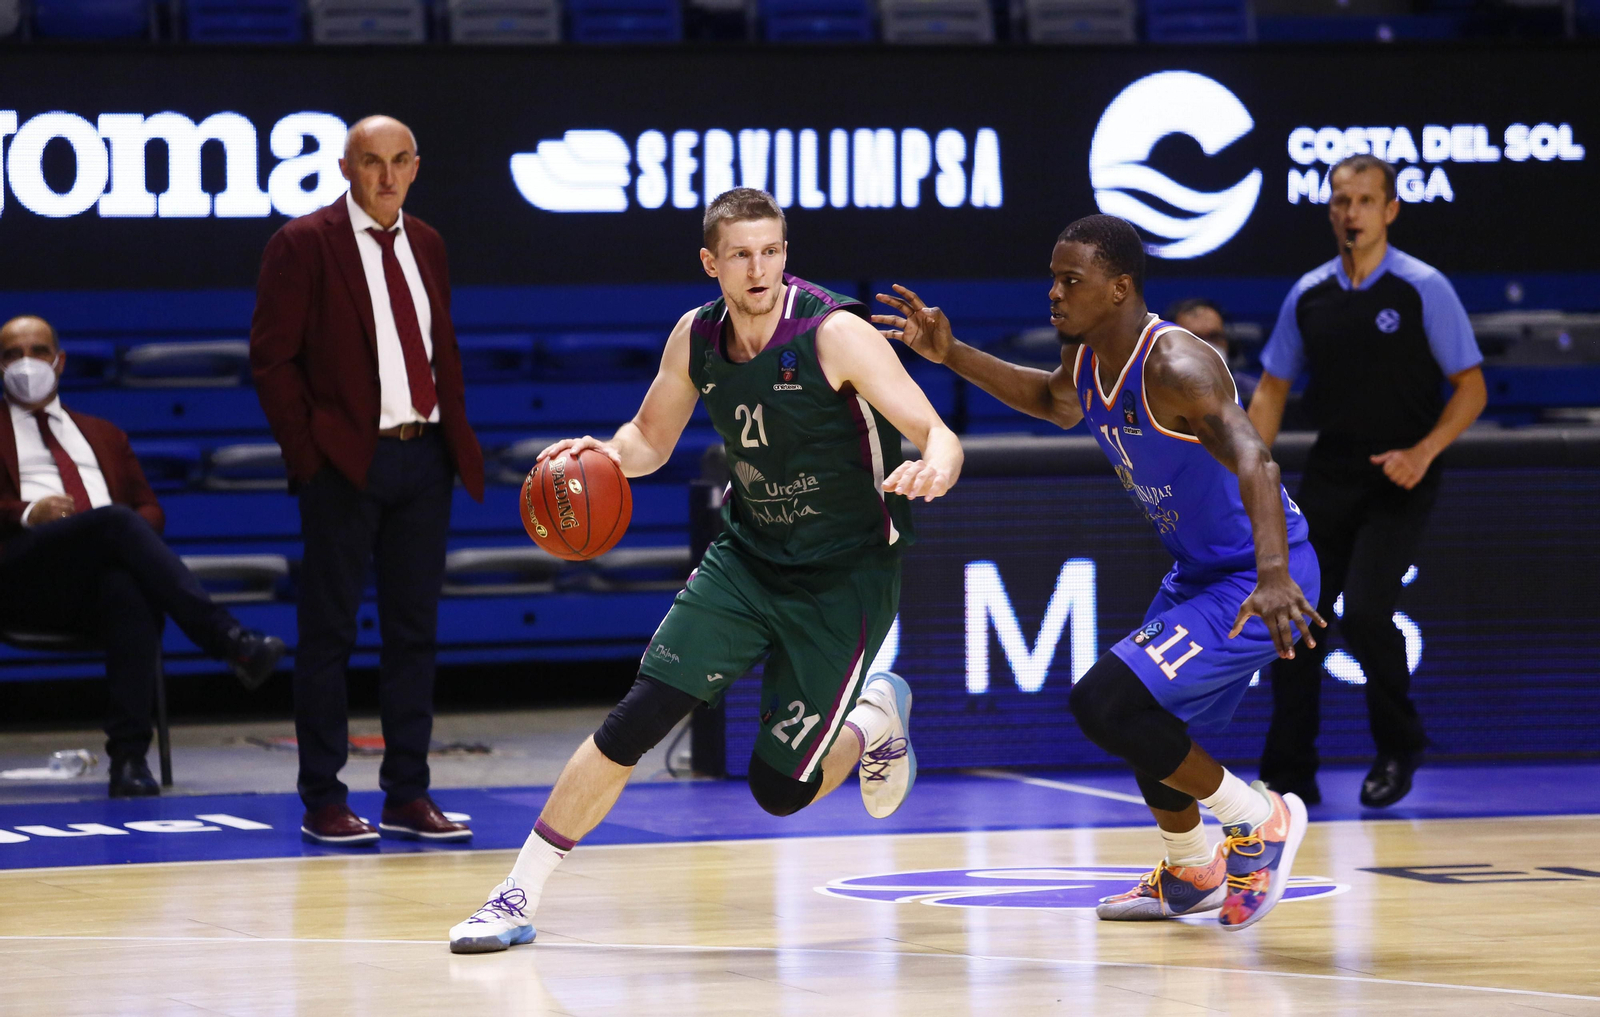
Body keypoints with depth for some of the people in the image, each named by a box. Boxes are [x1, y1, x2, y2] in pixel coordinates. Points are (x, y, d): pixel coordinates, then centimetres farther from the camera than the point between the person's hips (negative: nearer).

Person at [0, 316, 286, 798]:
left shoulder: (102, 436, 34)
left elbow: (150, 509, 24)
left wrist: (138, 527, -1)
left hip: (104, 576, 3)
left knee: (130, 590, -38)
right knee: (115, 520, -34)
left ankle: (129, 754, -46)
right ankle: (231, 640, -44)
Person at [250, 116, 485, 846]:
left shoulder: (425, 245, 13)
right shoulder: (303, 245, -5)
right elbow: (273, 357, -7)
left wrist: (459, 439, 9)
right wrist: (307, 452, -11)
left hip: (425, 458, 6)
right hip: (347, 461, -6)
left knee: (414, 629, 8)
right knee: (330, 632, 0)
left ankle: (407, 796, 14)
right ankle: (323, 801, 5)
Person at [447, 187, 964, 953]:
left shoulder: (834, 334, -21)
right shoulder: (696, 337, -4)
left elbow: (939, 436, -23)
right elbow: (651, 438, 12)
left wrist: (933, 468, -48)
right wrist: (603, 455, -11)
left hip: (845, 576, -4)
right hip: (747, 556, 4)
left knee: (780, 788, -1)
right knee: (633, 723, -10)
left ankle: (877, 716, 31)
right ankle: (518, 897, -1)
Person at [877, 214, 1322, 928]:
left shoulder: (1173, 364, -27)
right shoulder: (1085, 357, 0)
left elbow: (1252, 460, -41)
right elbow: (1057, 403, 25)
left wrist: (1273, 574, -56)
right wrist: (951, 355, 13)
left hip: (1258, 579, -10)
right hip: (1197, 573, 10)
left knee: (1104, 703, -19)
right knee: (1151, 722, 24)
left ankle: (1260, 821, -3)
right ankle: (1191, 875, 48)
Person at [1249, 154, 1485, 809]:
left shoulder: (1423, 289, -6)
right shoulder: (1309, 295, 7)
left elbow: (1471, 388, -4)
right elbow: (1272, 388, 14)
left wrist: (1424, 451, -19)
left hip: (1397, 485, -5)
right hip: (1328, 480, 5)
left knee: (1365, 613, -18)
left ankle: (1399, 746, 7)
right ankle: (1289, 774, 7)